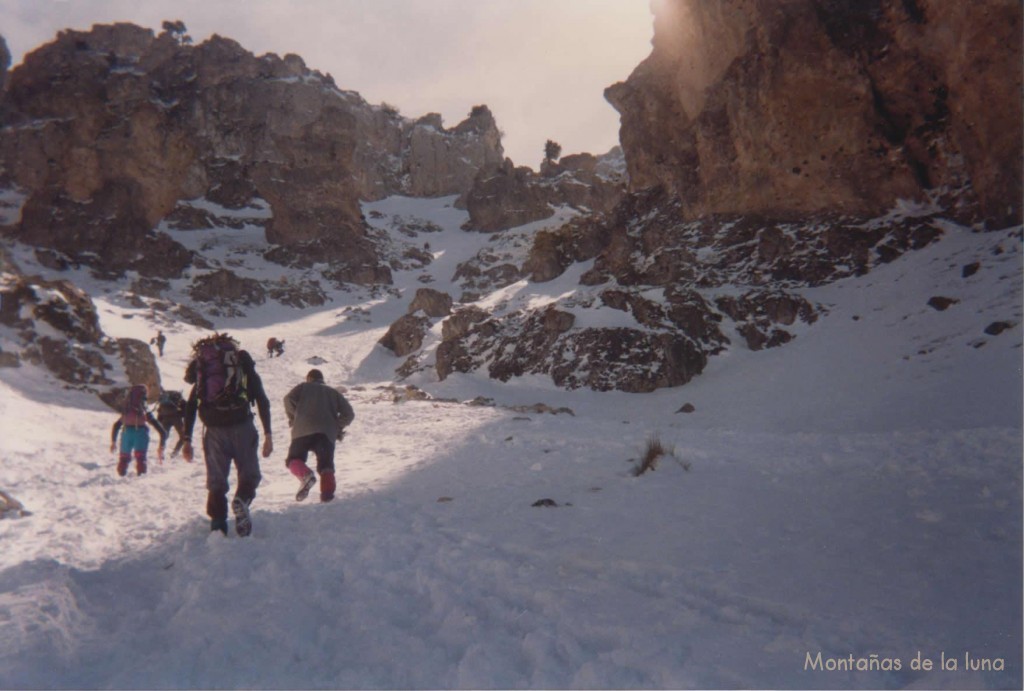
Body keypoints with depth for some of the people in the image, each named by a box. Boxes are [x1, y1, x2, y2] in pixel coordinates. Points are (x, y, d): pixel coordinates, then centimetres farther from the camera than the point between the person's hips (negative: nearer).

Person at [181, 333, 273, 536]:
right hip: (241, 426, -2)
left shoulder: (201, 368, 21)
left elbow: (190, 406, 15)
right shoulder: (243, 363, 14)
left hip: (213, 430, 2)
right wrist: (268, 434, 4)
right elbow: (262, 400, 5)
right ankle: (242, 500, -20)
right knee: (249, 474, 9)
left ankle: (217, 524, 4)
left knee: (216, 481, 13)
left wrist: (187, 440, 16)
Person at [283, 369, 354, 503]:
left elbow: (289, 399, 3)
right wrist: (338, 427, 24)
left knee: (294, 459, 10)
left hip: (304, 430, -2)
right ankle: (327, 491, -16)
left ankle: (305, 474, -23)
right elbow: (349, 413, 15)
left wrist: (293, 417, 16)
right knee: (326, 464, 10)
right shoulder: (333, 392, 27)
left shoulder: (304, 387, 22)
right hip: (328, 433, 2)